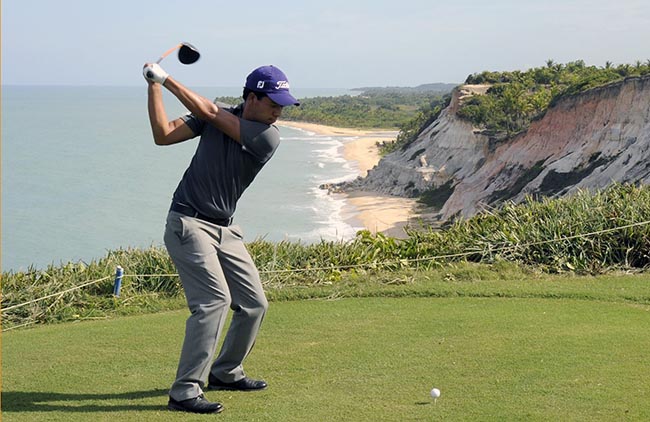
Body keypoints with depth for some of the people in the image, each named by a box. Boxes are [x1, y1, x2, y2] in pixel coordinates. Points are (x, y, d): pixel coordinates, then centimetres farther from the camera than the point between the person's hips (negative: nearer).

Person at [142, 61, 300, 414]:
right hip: (188, 223, -5)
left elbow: (208, 112, -14)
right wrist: (154, 86, -13)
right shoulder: (220, 114, -4)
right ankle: (184, 391, -18)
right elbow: (163, 135, -9)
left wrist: (166, 79, -9)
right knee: (214, 298, -20)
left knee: (254, 304, 8)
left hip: (224, 229, 5)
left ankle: (225, 372, 30)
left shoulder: (268, 136, -6)